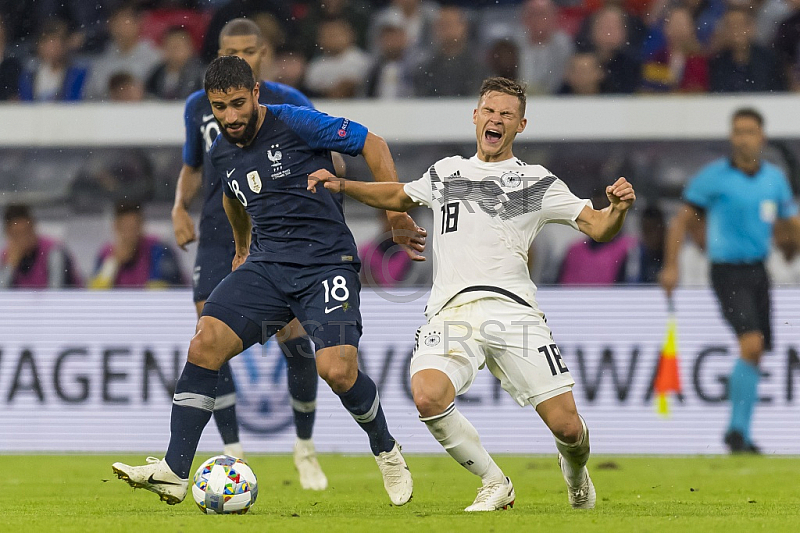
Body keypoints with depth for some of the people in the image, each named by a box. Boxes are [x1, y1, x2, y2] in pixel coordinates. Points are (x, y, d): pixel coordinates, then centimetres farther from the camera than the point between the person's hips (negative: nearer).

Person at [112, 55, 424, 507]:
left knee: (337, 369, -21)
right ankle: (174, 473, -16)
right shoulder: (221, 156, 11)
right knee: (207, 341, -16)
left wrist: (397, 212, -7)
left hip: (327, 262, -5)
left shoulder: (295, 125, -9)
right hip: (268, 263, 5)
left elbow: (372, 144, -3)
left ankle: (387, 452, 11)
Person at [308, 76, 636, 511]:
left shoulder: (537, 182, 13)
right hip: (451, 310, 2)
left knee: (566, 426, -10)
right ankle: (495, 485, -6)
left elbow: (598, 228, 7)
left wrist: (618, 208, -14)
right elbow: (399, 197, 42)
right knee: (428, 398, -29)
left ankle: (576, 474, 28)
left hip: (511, 308, -2)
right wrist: (342, 186, 30)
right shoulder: (445, 173, 23)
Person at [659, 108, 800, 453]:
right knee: (751, 344, -21)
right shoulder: (713, 177, -6)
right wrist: (671, 266, -8)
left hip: (757, 270, 6)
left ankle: (737, 431, 21)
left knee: (754, 353, 8)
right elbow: (682, 221, -2)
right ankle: (739, 431, -14)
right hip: (728, 272, -6)